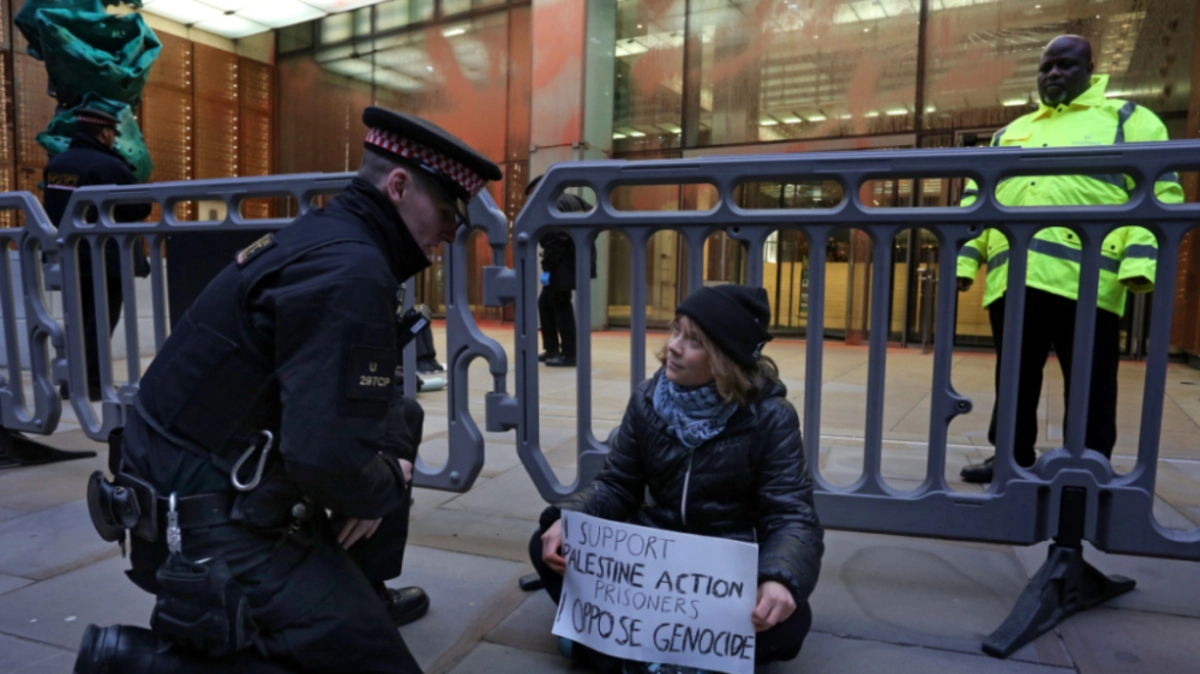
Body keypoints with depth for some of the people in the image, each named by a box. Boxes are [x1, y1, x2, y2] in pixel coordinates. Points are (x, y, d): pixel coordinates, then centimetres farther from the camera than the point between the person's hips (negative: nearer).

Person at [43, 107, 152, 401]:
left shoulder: (55, 164, 7)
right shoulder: (109, 166, -17)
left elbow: (52, 208, 16)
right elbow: (141, 208, -11)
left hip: (70, 258, 7)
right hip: (105, 259, -7)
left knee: (80, 320, 18)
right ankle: (91, 383, -1)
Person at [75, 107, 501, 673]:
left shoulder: (328, 237, 7)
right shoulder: (350, 269, -23)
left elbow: (361, 399, 16)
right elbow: (331, 459, -31)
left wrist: (390, 458, 0)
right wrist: (386, 489, -10)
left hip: (224, 486, 10)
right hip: (217, 528, -10)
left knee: (400, 425, 18)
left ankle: (358, 595, 27)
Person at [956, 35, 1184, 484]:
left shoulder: (1127, 119, 12)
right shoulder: (1009, 134, 26)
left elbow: (1159, 191, 1)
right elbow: (977, 200, 21)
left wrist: (1141, 260, -14)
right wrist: (964, 258, 8)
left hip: (1083, 278, -4)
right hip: (1011, 279, 5)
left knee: (1087, 385, 1)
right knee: (1014, 379, 10)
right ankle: (1013, 456, 21)